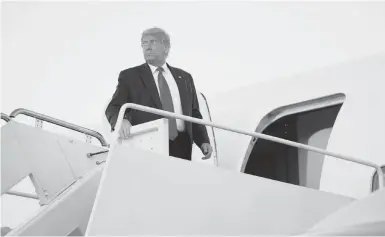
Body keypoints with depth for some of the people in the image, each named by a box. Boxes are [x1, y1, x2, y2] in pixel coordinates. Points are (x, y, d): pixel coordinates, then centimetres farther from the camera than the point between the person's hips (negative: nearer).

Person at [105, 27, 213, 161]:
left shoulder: (184, 77, 18)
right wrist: (121, 120, -22)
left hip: (181, 146, 3)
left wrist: (204, 141, 4)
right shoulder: (129, 76, 9)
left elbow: (194, 114, 19)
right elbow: (113, 108, 1)